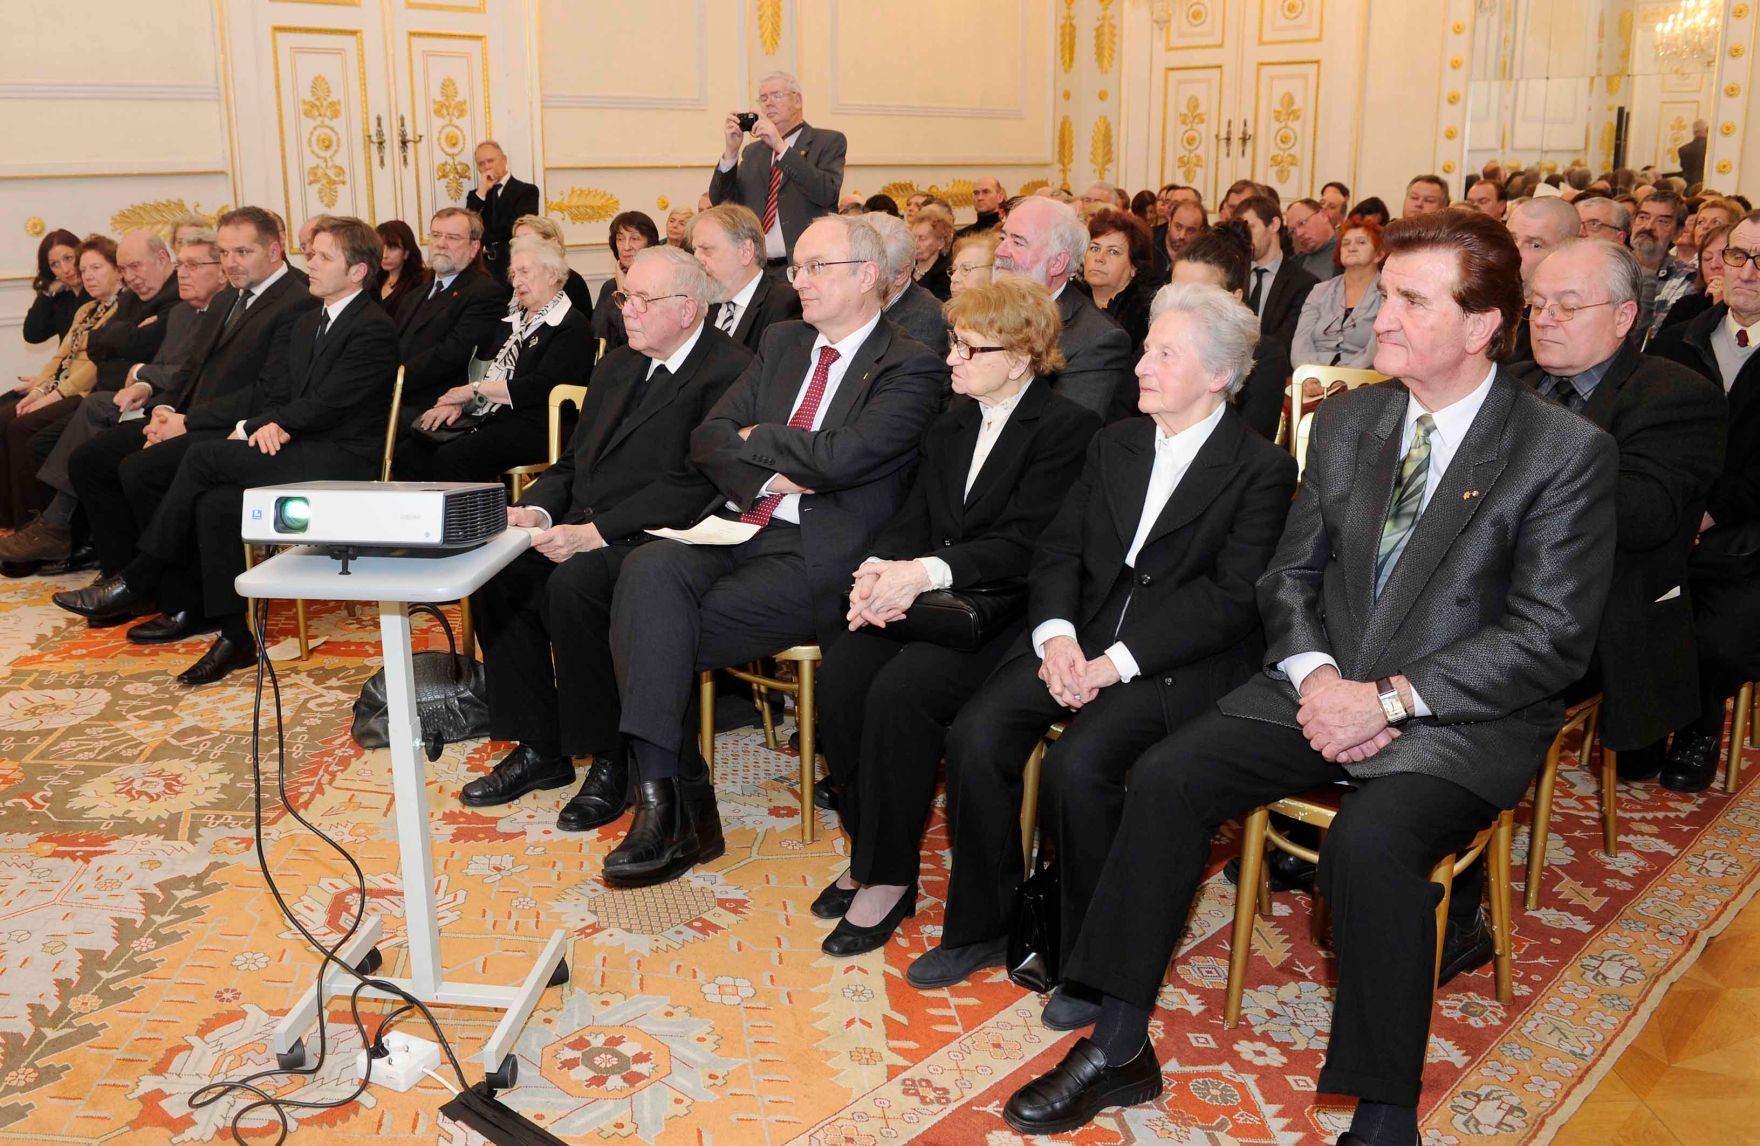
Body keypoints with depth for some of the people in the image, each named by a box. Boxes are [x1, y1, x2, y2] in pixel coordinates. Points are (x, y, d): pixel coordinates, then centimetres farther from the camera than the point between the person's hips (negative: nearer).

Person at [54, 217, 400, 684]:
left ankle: (136, 582, -7)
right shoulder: (308, 322, 23)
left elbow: (325, 405, -15)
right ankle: (233, 636, -15)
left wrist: (251, 428, -7)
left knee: (204, 457, -18)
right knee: (214, 502, -19)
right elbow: (273, 390, 18)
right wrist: (265, 424, -6)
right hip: (299, 452, 8)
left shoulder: (373, 328, -8)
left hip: (342, 461, -8)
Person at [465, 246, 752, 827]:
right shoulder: (617, 367, 19)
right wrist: (538, 510, -3)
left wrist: (594, 532, -23)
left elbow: (694, 484, -19)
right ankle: (538, 748, 1)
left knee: (574, 582, -32)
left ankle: (610, 760, -15)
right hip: (587, 530, 9)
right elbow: (574, 461, 19)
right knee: (497, 569, -11)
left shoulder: (729, 373, -10)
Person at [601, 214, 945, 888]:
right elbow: (708, 437, 11)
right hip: (741, 529, 6)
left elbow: (841, 457, -20)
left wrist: (756, 438, -3)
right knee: (649, 570, -26)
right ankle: (664, 800, -25)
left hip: (818, 559, -6)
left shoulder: (912, 370, -3)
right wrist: (767, 477, -9)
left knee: (659, 637, -23)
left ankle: (680, 812, -9)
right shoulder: (783, 343, 19)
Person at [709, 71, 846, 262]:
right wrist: (731, 151, -1)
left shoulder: (830, 141, 3)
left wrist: (781, 146, -16)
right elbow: (721, 203, 12)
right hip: (756, 267, 4)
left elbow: (827, 193, -14)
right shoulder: (752, 151, 19)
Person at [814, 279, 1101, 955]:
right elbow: (914, 517, 12)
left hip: (1005, 608, -6)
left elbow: (1020, 544, -16)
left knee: (900, 691, -29)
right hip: (929, 598, 7)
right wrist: (878, 570, -10)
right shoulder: (952, 421, 17)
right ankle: (865, 850, -5)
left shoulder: (1067, 427, -6)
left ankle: (889, 876, -14)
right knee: (840, 675, -20)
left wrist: (924, 572, -26)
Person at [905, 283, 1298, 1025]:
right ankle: (980, 926, 2)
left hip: (1177, 663, -5)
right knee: (976, 735, -18)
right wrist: (1055, 634, -9)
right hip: (1079, 639, 6)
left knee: (1076, 765, -29)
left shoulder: (1263, 470, -2)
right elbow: (1058, 551, 11)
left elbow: (1229, 599, -12)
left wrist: (1116, 662, -19)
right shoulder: (1115, 443, 16)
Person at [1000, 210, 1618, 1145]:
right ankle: (1119, 1049, -4)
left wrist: (1391, 699, -19)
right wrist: (1314, 674, -9)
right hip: (1324, 687, 5)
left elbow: (1552, 636, -12)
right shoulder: (1345, 421, 9)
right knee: (1166, 777, -16)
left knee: (1368, 845, -33)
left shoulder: (1567, 452, -7)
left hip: (1461, 719, -5)